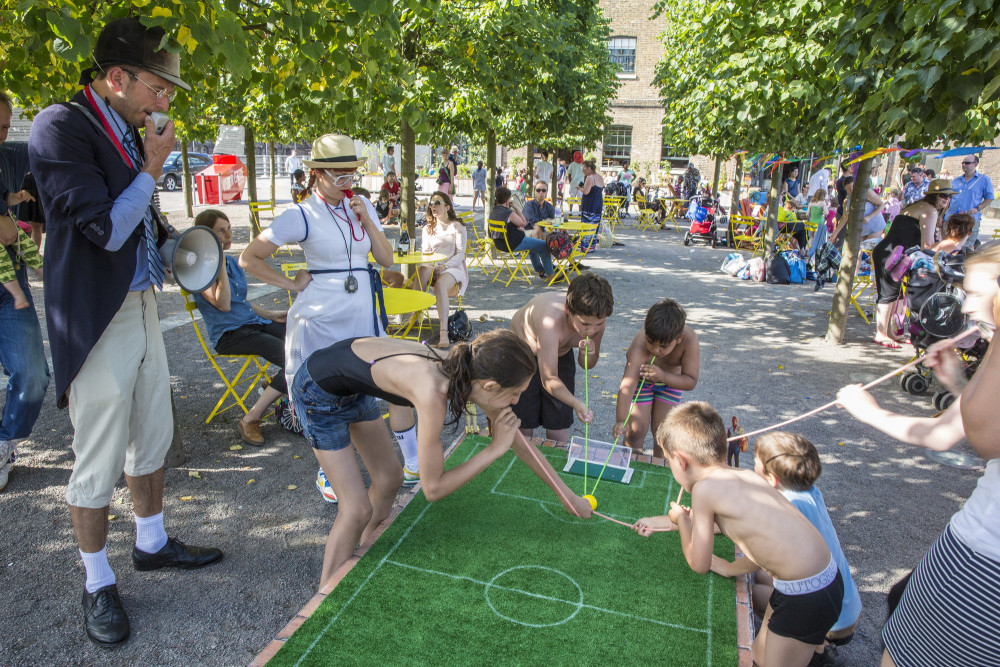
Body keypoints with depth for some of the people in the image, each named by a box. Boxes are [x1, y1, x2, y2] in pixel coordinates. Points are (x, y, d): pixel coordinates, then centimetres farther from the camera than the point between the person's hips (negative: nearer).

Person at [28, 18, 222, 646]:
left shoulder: (127, 130, 9)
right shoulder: (60, 126, -15)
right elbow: (106, 229, -20)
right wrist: (152, 168, -11)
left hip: (143, 305, 8)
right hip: (98, 318, -8)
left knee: (153, 439, 18)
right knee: (98, 462, 4)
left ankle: (152, 543, 37)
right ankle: (98, 584, 23)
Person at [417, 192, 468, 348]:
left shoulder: (457, 226, 8)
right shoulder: (428, 228, 23)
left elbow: (461, 254, -2)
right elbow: (425, 253, 15)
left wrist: (444, 266, -19)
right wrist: (429, 265, -9)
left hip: (454, 268, -3)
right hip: (433, 268, 4)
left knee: (440, 284, -37)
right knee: (423, 270, -34)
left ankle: (443, 334, -49)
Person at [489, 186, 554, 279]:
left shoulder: (492, 212, 5)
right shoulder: (509, 213, -23)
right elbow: (524, 223, -10)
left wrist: (519, 227, 4)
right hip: (513, 245, -10)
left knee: (532, 243, 32)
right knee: (545, 246, 0)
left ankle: (540, 271, 38)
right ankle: (550, 274, 10)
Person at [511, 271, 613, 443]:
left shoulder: (597, 319, -25)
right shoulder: (551, 322, -44)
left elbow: (586, 365, -9)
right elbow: (549, 379, -40)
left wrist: (588, 354, -32)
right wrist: (576, 403, -55)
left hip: (561, 354, 4)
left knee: (558, 428, 3)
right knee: (523, 427, 2)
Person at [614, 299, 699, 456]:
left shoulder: (689, 339, -36)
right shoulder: (639, 348, -42)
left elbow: (691, 381, -30)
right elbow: (627, 386, -49)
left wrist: (663, 376, -48)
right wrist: (620, 421, -62)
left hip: (671, 379, 2)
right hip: (641, 377, -1)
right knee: (636, 430, -3)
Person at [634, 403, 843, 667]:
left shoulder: (705, 488, -21)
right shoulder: (745, 476, 3)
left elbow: (699, 564, -9)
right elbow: (712, 519, 25)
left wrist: (680, 519, 8)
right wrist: (658, 521, 35)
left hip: (808, 597, -8)